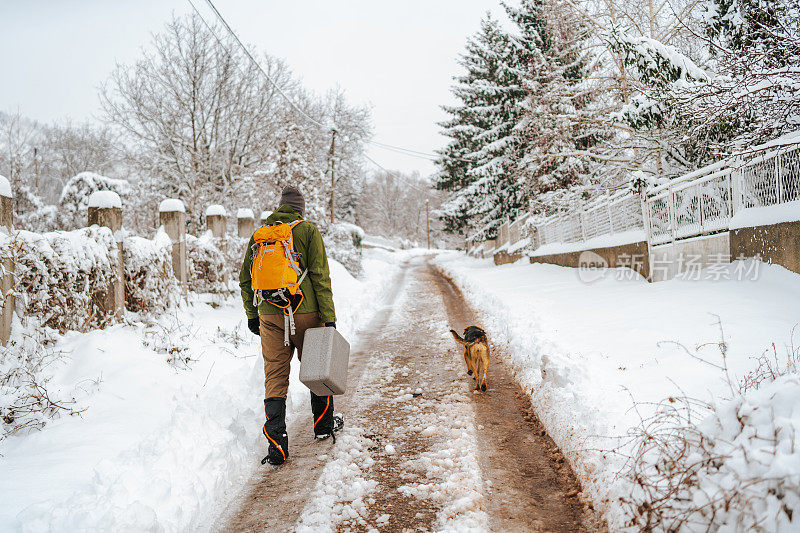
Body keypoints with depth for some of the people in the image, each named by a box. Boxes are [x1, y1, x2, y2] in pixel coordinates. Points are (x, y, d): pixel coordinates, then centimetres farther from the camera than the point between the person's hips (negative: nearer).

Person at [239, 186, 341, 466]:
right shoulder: (308, 231, -1)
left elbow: (245, 278, 13)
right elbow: (320, 277, -8)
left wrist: (252, 314, 21)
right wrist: (329, 317, -8)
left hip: (270, 316, 2)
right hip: (305, 313, -2)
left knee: (275, 377, 4)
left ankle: (277, 443, -3)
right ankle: (323, 424, 32)